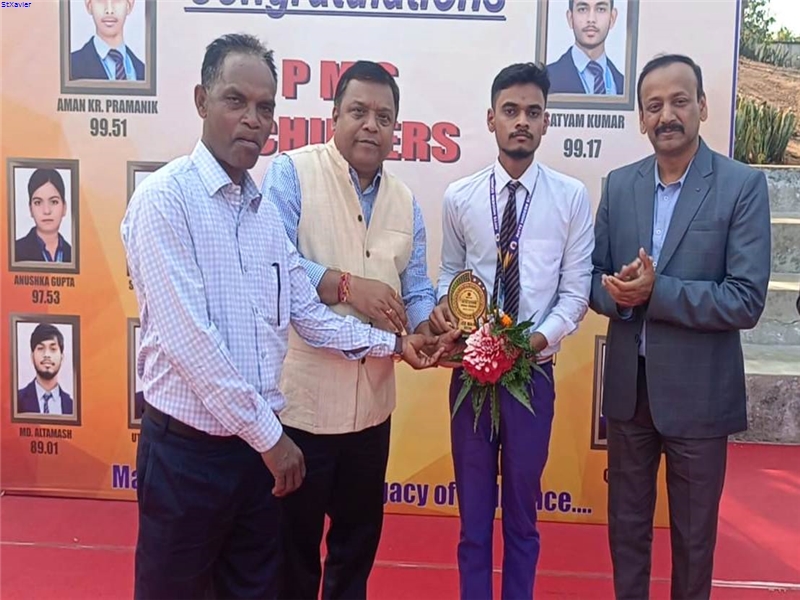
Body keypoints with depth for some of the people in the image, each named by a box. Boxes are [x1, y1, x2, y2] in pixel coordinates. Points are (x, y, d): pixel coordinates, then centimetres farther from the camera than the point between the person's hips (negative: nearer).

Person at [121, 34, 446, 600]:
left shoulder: (268, 212, 8)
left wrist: (395, 343, 3)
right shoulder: (165, 198, -15)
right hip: (188, 447, -6)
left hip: (259, 443, 6)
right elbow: (188, 338, -21)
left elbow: (308, 315, 9)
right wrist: (269, 433, -17)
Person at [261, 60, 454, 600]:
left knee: (360, 533, 22)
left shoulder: (405, 201, 9)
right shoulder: (292, 173, -7)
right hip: (300, 396, -5)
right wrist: (345, 286, -21)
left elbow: (416, 289, 9)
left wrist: (427, 329, -11)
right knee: (293, 536, 13)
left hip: (372, 401, 6)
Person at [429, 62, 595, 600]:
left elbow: (576, 290, -4)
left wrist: (540, 338, -18)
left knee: (523, 508, 15)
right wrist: (442, 307, -13)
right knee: (474, 506, 14)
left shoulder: (572, 197, -4)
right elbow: (450, 272, 8)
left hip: (534, 369, -1)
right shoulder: (460, 197, 0)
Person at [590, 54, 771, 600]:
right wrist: (617, 294, -18)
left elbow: (747, 301, -17)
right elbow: (595, 278, 4)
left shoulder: (743, 185, -10)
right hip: (628, 384, 4)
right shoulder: (619, 184, 3)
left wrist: (654, 291, -24)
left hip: (698, 391, -3)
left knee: (694, 532, 15)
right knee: (626, 521, 19)